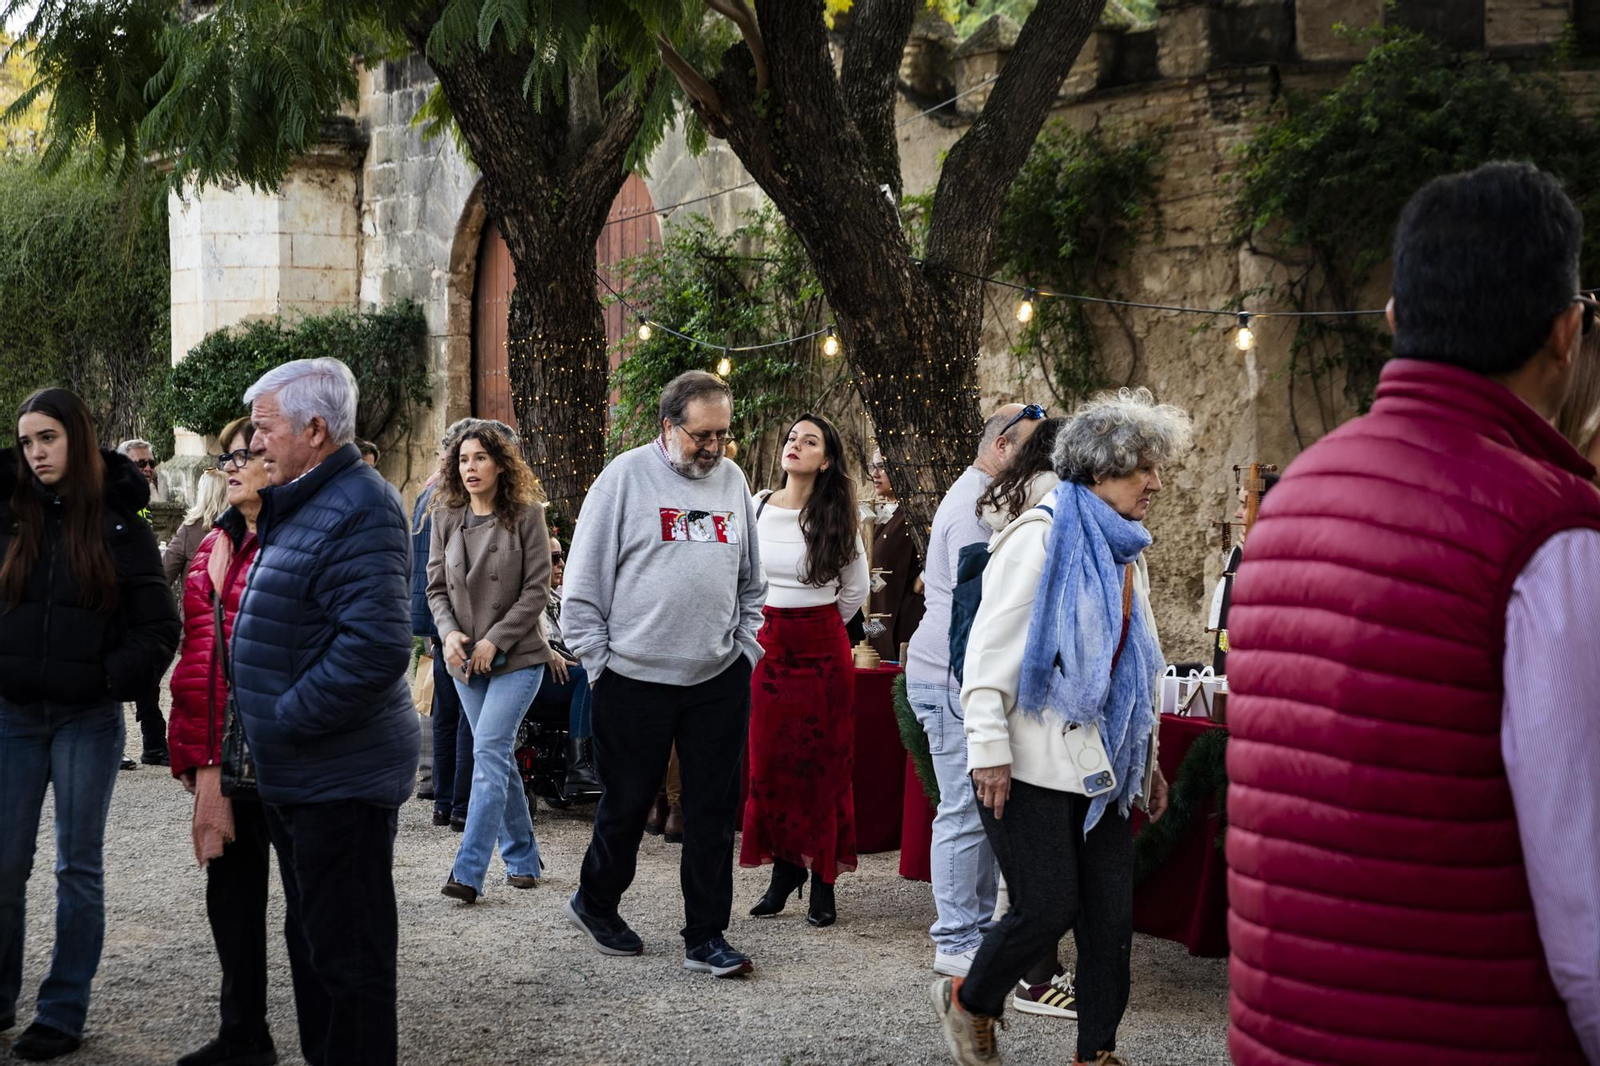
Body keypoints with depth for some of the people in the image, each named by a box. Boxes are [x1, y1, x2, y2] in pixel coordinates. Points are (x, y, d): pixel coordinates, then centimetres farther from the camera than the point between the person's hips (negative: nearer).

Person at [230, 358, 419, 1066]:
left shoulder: (359, 509, -19)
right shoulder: (300, 505, 14)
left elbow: (375, 647, -30)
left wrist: (283, 720, -22)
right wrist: (266, 728, 14)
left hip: (340, 780, -11)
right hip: (294, 774, 11)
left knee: (347, 954, -1)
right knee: (310, 937, 21)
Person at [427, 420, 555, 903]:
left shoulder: (526, 515, -7)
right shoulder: (447, 517, 5)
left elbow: (537, 589, -8)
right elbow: (437, 586, 9)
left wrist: (494, 641, -14)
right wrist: (449, 632, -9)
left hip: (517, 656, -5)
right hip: (466, 659, 5)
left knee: (488, 753, -14)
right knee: (498, 757, 11)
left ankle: (468, 872, -17)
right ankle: (523, 859, 23)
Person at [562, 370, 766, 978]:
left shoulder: (732, 482, 9)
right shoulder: (626, 477, -6)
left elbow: (751, 582, 18)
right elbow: (583, 580, -4)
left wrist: (745, 651, 9)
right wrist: (599, 661, -6)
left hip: (719, 680, 4)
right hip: (635, 677, -4)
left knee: (714, 809, 5)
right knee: (627, 802, 9)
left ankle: (706, 937, 13)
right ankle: (594, 903, 33)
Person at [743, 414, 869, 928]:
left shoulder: (837, 519, -2)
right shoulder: (758, 508, 2)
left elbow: (856, 588, 10)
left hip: (823, 649, -2)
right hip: (769, 647, 2)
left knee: (823, 763, 1)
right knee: (769, 761, 3)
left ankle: (823, 878, 7)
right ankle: (784, 865, 17)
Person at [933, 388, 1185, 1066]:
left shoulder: (1127, 553, 16)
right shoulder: (1042, 535, -10)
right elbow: (990, 646, -14)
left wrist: (1148, 758, 22)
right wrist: (989, 748, -18)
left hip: (1102, 768, 8)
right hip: (1033, 768, -7)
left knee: (1112, 916, 4)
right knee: (1048, 908, -6)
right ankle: (967, 1001, 20)